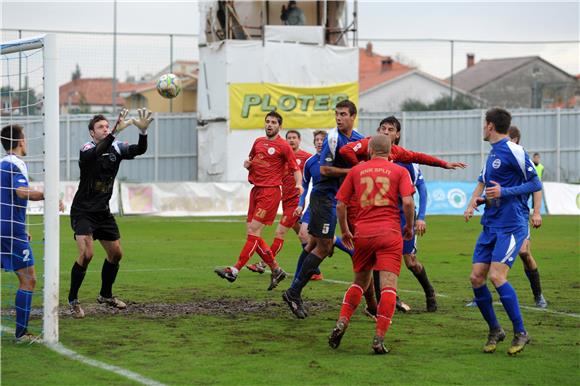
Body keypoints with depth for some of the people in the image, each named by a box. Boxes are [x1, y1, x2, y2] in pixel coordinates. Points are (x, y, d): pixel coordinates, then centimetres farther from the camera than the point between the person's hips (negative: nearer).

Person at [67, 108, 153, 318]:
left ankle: (106, 295, 33)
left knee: (116, 254, 13)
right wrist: (116, 131, -51)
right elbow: (97, 152, -40)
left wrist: (143, 130, -35)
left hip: (103, 212, 7)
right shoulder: (87, 149, -16)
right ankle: (72, 299, -4)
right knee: (86, 254, -19)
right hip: (83, 211, -7)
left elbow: (139, 150, -16)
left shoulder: (116, 148, 0)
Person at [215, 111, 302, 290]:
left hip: (270, 192, -8)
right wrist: (247, 164, 6)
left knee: (253, 232, -12)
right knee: (252, 234, 5)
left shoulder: (283, 146, -4)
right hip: (256, 189, 8)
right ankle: (276, 270, 15)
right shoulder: (258, 142, 15)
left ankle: (235, 270, -14)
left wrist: (298, 184, -24)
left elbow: (296, 168, -5)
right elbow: (251, 160, 29)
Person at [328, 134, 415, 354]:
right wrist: (409, 227, 9)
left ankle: (341, 323, 5)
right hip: (390, 233, -3)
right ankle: (379, 338, -14)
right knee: (388, 285, -4)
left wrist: (344, 232, 23)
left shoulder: (356, 171, 12)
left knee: (360, 282, 21)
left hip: (363, 234, 3)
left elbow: (340, 205, 10)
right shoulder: (399, 171, 6)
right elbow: (407, 202, -7)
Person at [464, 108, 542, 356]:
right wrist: (472, 204, 9)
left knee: (497, 276, -18)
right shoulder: (492, 153, 16)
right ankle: (495, 331, 15)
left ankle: (521, 332, -6)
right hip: (490, 224, 9)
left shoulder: (513, 151, -10)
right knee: (476, 277, 1)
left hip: (512, 226, -8)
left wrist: (504, 191, -17)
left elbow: (536, 184, -10)